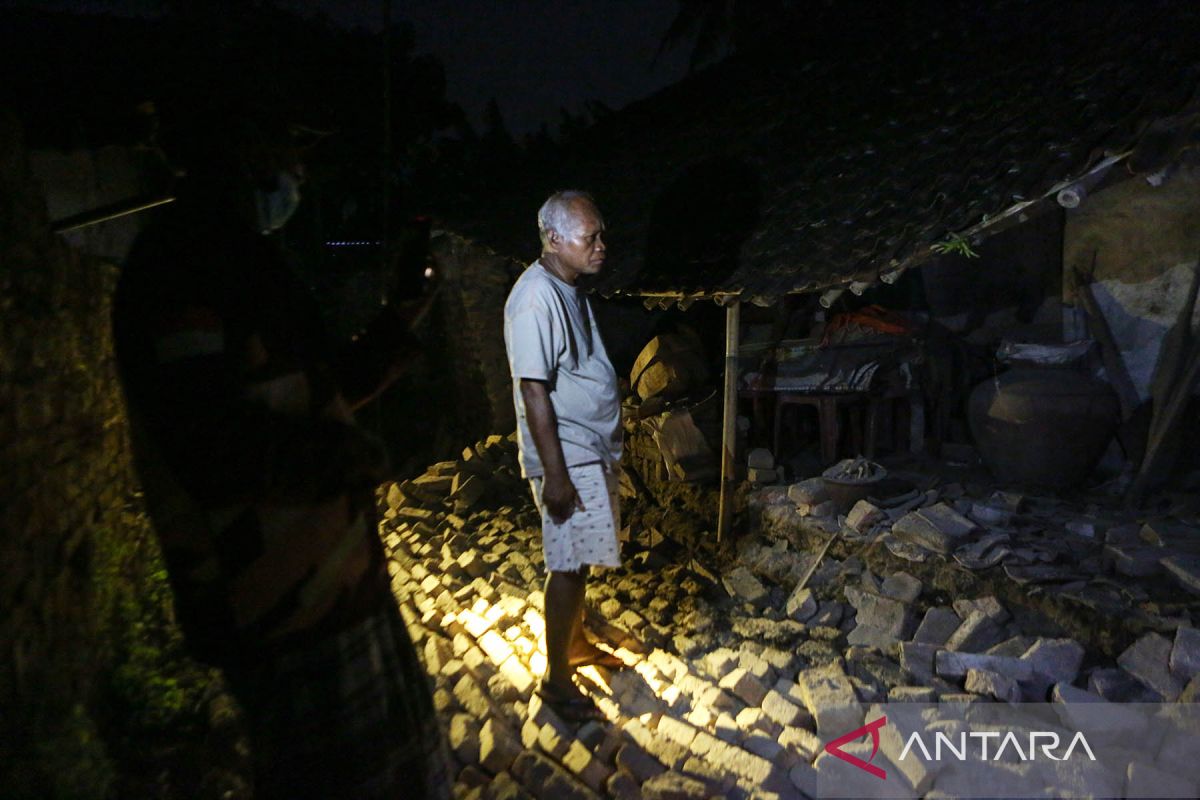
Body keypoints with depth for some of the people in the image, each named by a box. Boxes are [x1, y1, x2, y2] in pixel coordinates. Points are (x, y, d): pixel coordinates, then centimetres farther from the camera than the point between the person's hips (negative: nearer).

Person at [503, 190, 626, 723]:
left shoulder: (571, 290, 11)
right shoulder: (535, 298, -21)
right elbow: (533, 390, -23)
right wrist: (555, 474, -22)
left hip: (593, 449, 9)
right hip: (567, 456, -9)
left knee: (581, 557, 20)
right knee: (568, 565, 0)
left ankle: (576, 643, 39)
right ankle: (556, 679, 16)